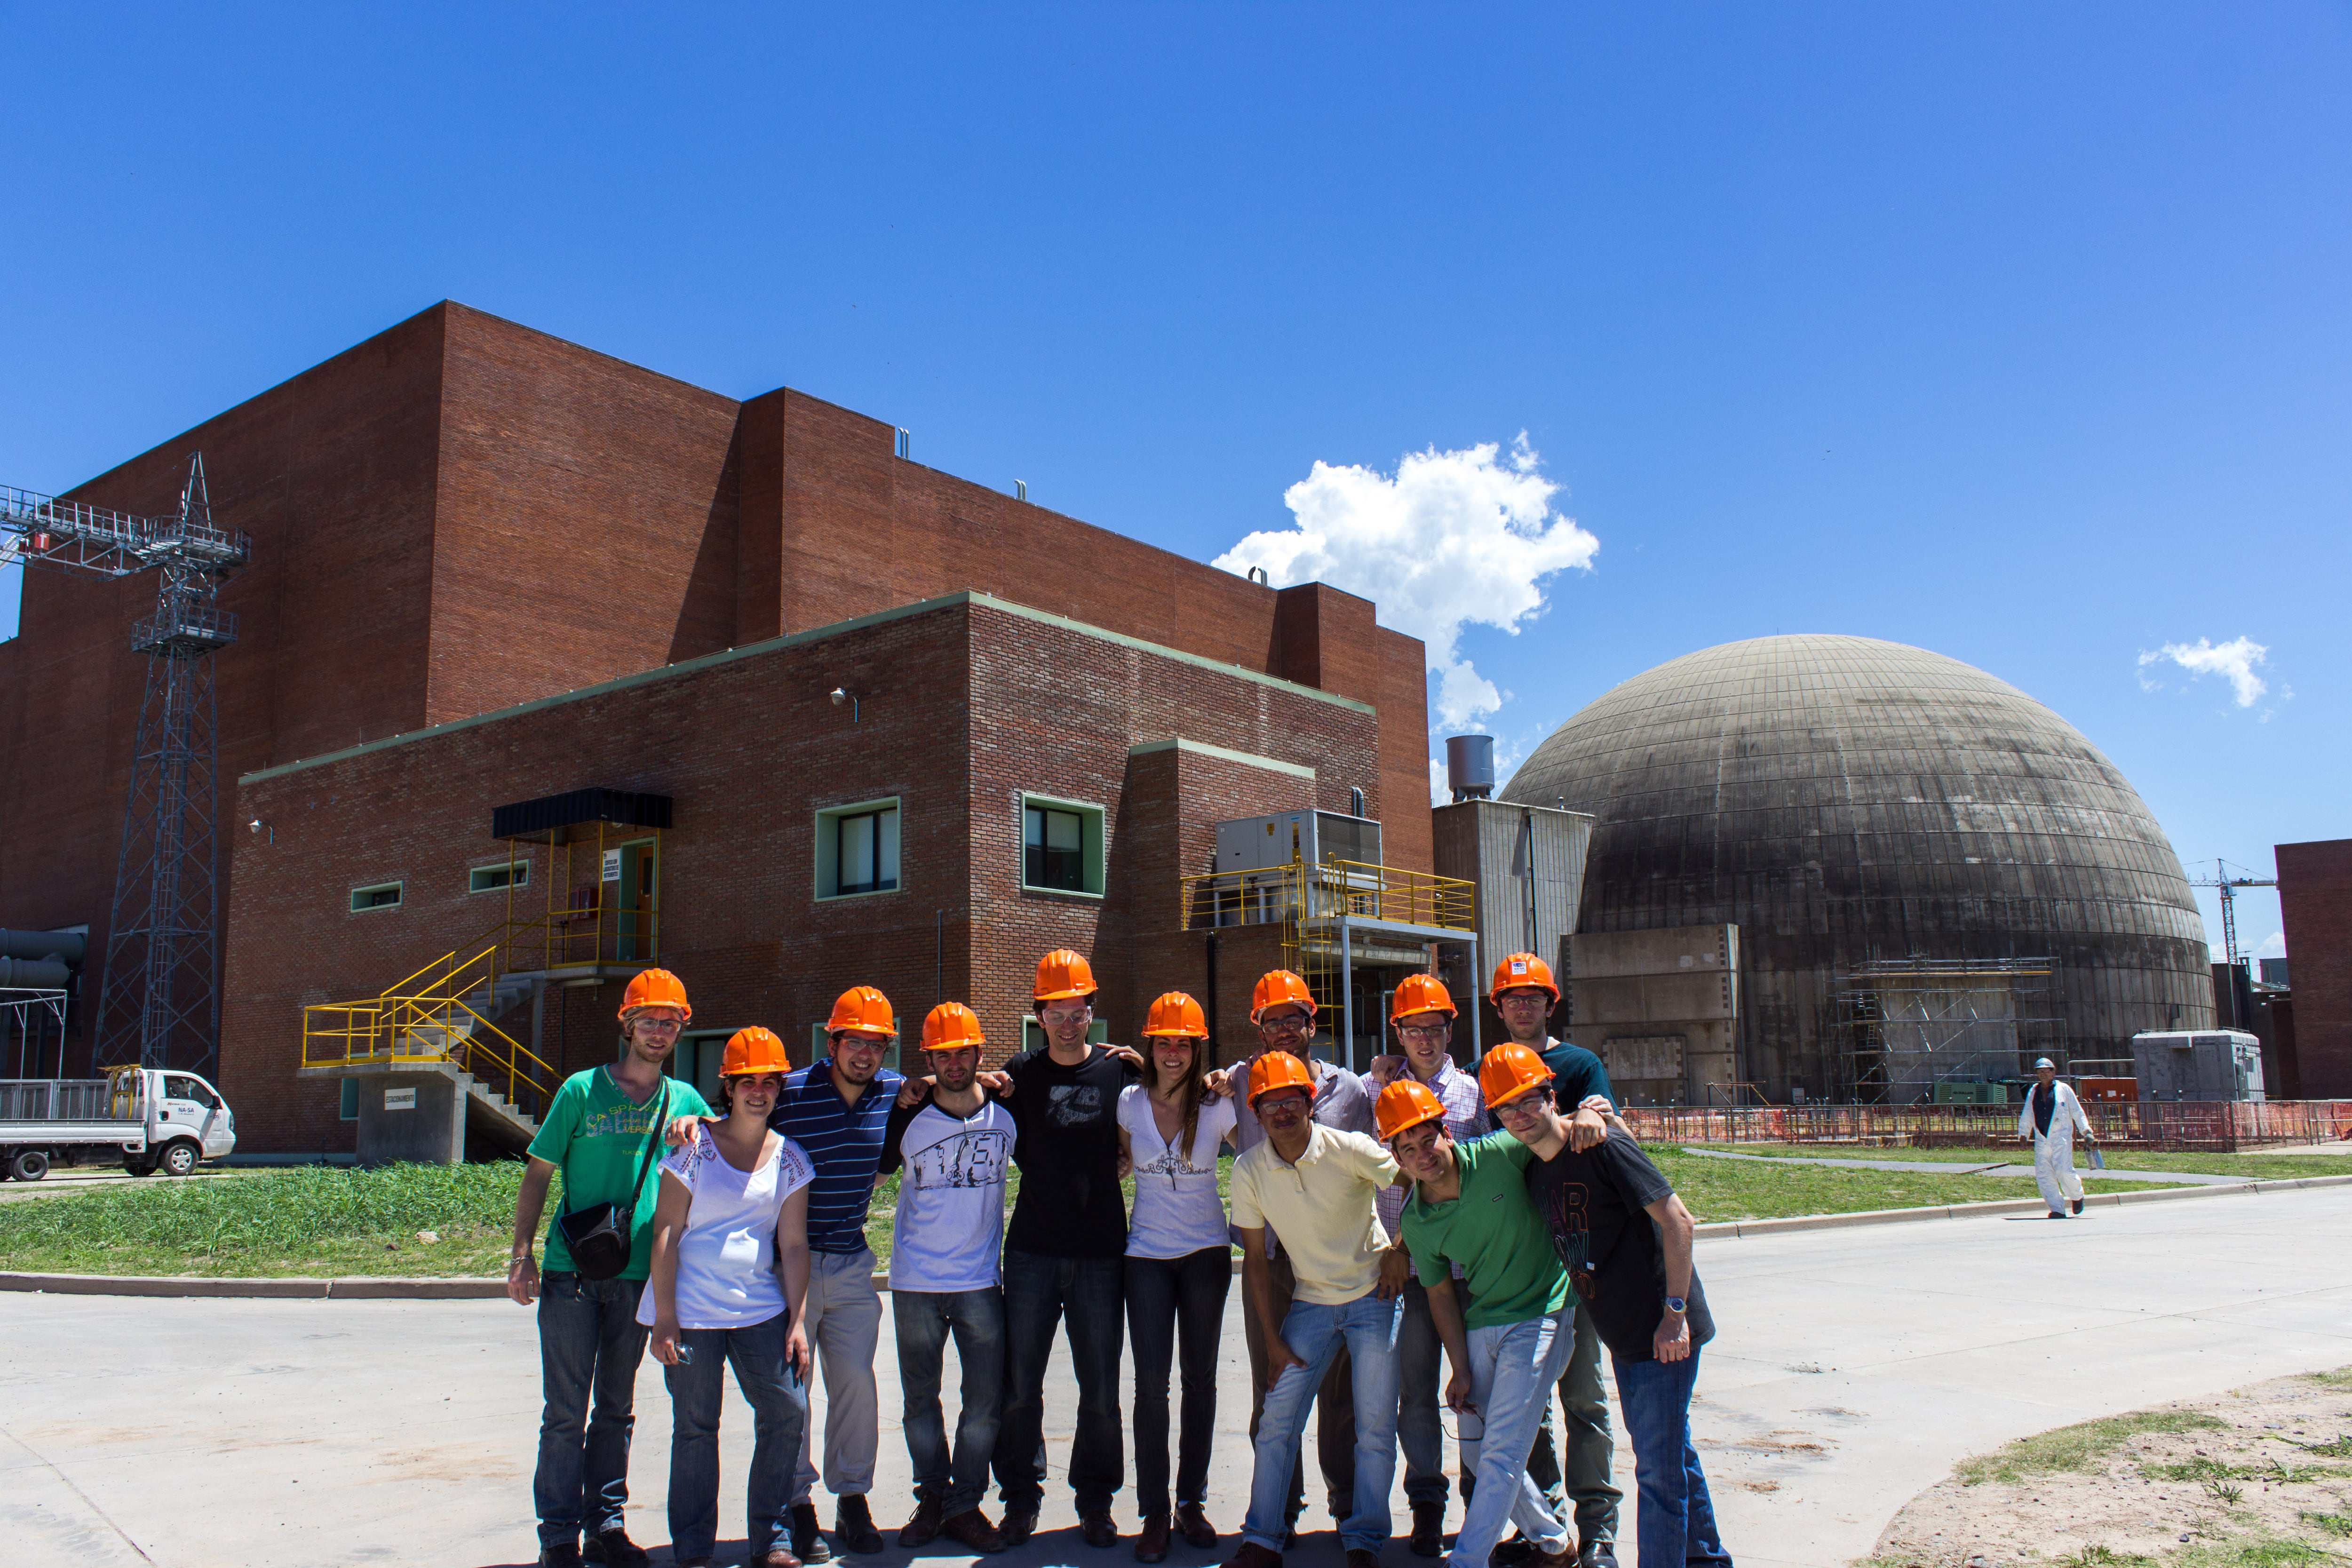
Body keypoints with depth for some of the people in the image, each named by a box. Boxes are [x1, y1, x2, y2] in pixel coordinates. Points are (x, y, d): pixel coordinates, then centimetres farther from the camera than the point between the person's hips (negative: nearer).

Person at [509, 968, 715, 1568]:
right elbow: (537, 1174, 2)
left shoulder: (685, 1101, 6)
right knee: (566, 1411, 0)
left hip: (637, 1276, 3)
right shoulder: (582, 1091, -1)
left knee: (617, 1409, 12)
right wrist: (521, 1255, -5)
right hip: (571, 1273, -3)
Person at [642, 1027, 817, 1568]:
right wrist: (664, 1318, -10)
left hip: (761, 1309, 3)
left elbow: (794, 1244, 7)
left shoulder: (789, 1158, 6)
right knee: (695, 1427, 2)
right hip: (692, 1309, -3)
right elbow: (666, 1232, -5)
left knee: (788, 1411, -3)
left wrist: (797, 1320, 1)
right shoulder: (695, 1147, -3)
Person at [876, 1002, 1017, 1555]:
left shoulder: (1006, 1116, -2)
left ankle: (965, 1504, 17)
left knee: (986, 1400, 2)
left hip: (980, 1281, 0)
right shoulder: (907, 1117, -5)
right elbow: (875, 1172, 10)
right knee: (920, 1399, 10)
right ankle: (931, 1498, 26)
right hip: (915, 1282, 0)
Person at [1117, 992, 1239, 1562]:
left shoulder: (1216, 1107, -5)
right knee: (1152, 1381, -5)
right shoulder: (1130, 1102, -1)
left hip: (1206, 1252, 0)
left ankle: (1192, 1501, 21)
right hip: (1147, 1253, 0)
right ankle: (1154, 1512, 6)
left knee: (1201, 1378, 8)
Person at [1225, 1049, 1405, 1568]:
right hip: (1309, 1303, 2)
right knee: (1276, 1423, -2)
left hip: (1373, 1296, -2)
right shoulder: (1249, 1169, -9)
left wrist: (1400, 1252, -7)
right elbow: (1255, 1258, -1)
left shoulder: (1350, 1150, -17)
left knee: (1375, 1428, -1)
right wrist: (1273, 1341, -1)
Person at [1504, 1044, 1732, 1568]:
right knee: (1669, 1453, 21)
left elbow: (1676, 1220, -20)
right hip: (1623, 1336, 8)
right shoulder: (1535, 1175, 7)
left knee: (1658, 1467, -4)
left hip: (1663, 1332, -8)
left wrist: (1674, 1312, -22)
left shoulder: (1602, 1149, -17)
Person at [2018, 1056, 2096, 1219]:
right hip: (2041, 1140, 4)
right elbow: (2026, 1115, 19)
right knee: (2043, 1175, -6)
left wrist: (2086, 1131, 3)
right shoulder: (2033, 1092, 15)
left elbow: (2077, 1112, 8)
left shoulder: (2064, 1089, 5)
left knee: (2064, 1171, -14)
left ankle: (2077, 1196, 16)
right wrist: (2023, 1134, 12)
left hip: (2061, 1138, -4)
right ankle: (2058, 1209, 0)